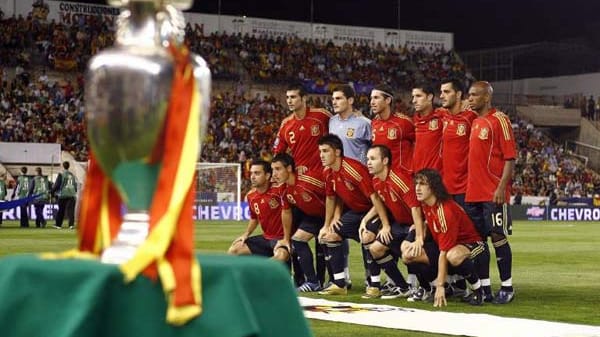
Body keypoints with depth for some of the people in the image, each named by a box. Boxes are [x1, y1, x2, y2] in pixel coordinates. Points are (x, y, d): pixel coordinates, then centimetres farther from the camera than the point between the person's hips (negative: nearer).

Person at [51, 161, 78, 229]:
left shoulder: (61, 175, -5)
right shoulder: (72, 175, 11)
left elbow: (57, 185, -5)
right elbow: (76, 185, 16)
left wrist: (53, 192, 9)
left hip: (63, 195, -3)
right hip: (72, 195, 3)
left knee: (61, 210, 8)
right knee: (70, 210, -2)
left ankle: (58, 224, 17)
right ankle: (71, 224, -16)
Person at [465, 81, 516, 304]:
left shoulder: (499, 120, -7)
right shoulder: (474, 122, 15)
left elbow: (510, 157, -11)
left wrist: (501, 187, -18)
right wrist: (470, 186, 14)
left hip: (493, 193, -7)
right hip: (473, 192, 7)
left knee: (498, 237, -4)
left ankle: (507, 288, 4)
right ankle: (484, 287, 13)